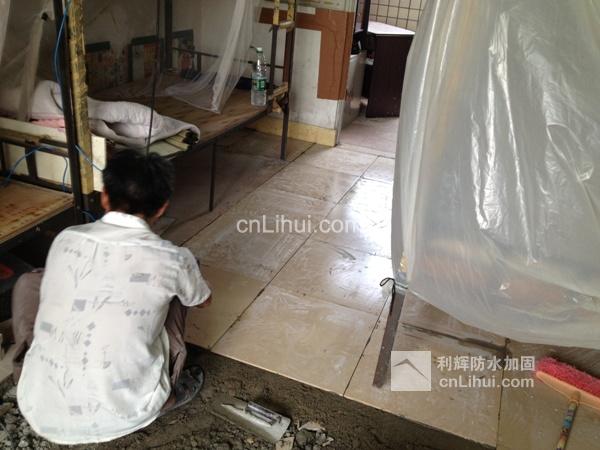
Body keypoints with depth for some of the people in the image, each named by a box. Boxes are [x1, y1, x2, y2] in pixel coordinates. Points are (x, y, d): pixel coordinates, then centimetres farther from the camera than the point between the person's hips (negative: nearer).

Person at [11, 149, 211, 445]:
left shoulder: (65, 239, 0)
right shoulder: (173, 260, -8)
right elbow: (203, 301, 17)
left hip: (41, 413, 2)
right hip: (123, 415, -2)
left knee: (29, 282, 19)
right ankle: (170, 392, 24)